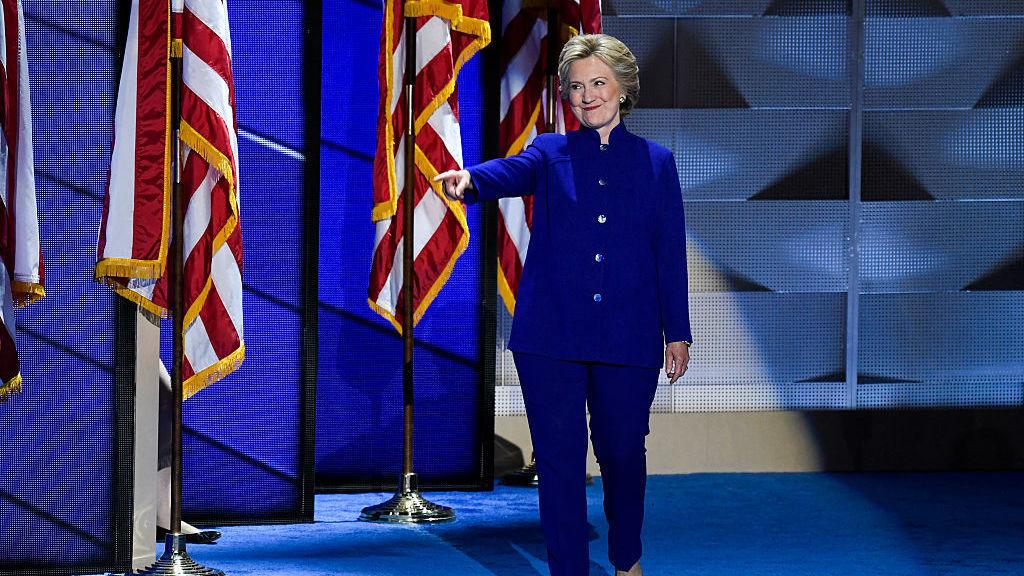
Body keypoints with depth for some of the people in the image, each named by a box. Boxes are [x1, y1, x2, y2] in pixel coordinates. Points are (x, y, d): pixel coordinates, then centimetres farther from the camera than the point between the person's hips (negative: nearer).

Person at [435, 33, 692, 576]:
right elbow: (512, 172, -16)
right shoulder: (551, 153, 7)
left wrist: (678, 333, 5)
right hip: (551, 335, 0)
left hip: (628, 338, 0)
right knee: (558, 460, 0)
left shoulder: (656, 162, 9)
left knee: (622, 452, 9)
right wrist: (469, 180, -40)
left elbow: (670, 253, 8)